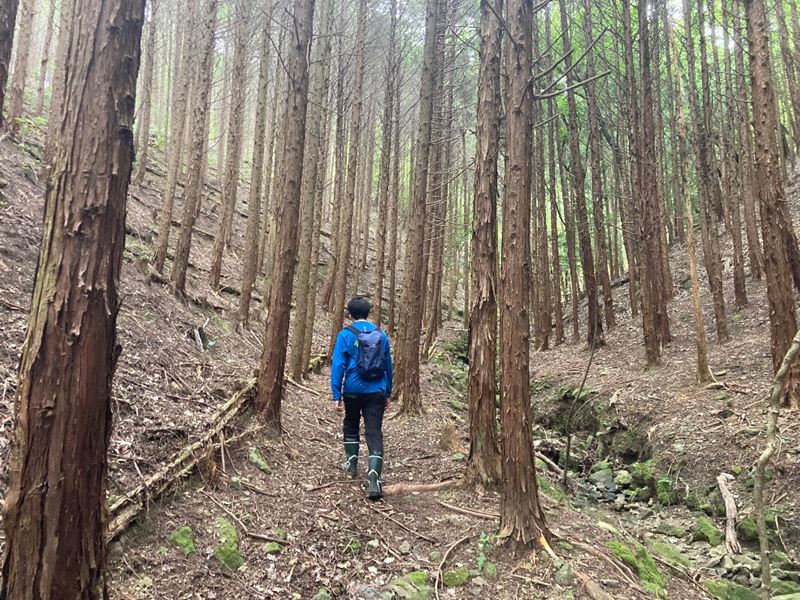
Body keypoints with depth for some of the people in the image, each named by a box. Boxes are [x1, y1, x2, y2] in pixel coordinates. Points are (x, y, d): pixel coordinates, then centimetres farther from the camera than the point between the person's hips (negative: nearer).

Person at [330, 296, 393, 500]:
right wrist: (388, 393, 18)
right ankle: (374, 479, -14)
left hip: (353, 391, -1)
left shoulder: (346, 335, -5)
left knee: (351, 425, 24)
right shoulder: (381, 334, 5)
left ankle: (351, 464, 33)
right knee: (374, 433, -2)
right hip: (376, 392, 2)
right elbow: (388, 365, 10)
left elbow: (338, 366, -10)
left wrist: (337, 395, -8)